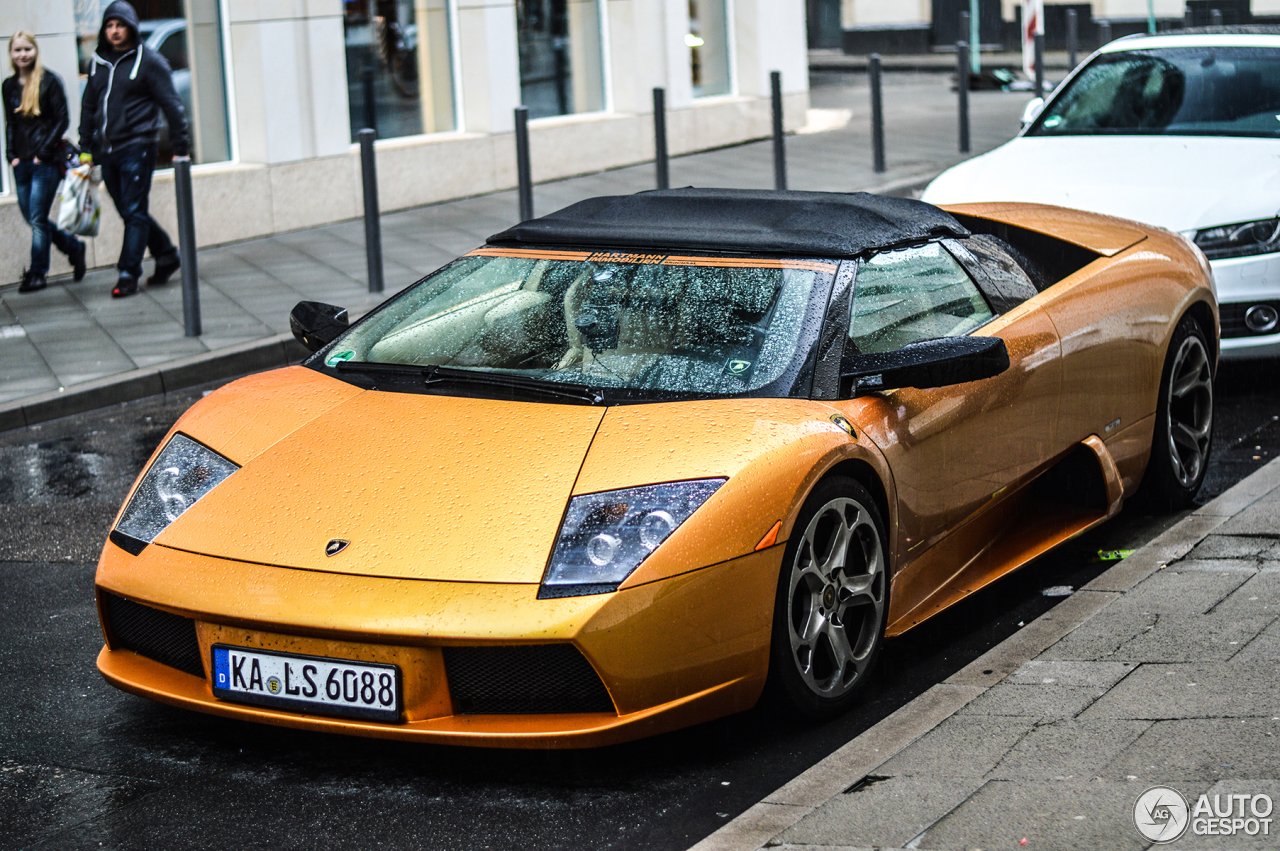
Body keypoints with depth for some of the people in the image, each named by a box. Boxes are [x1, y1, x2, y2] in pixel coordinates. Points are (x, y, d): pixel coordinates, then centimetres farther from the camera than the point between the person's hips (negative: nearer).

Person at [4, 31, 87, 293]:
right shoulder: (8, 86, 11)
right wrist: (11, 155, 7)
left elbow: (62, 120, -6)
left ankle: (38, 272, 2)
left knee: (37, 218, -7)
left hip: (46, 161, -6)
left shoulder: (49, 80, -5)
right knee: (32, 218, 7)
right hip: (22, 162, 6)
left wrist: (44, 152, -11)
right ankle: (73, 247, 27)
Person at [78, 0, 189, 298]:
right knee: (129, 213, 11)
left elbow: (171, 105, -4)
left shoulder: (149, 61, -4)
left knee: (135, 213, -8)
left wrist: (180, 148, -7)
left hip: (137, 148, -6)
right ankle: (166, 255, 25)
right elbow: (89, 108, 22)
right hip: (108, 151, 6)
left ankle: (128, 274, -8)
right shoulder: (98, 63, 13)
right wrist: (86, 148, 17)